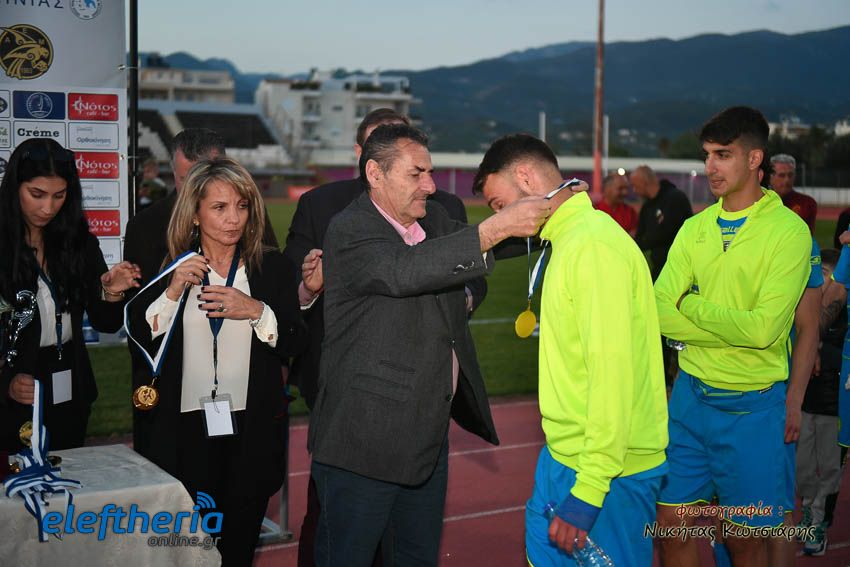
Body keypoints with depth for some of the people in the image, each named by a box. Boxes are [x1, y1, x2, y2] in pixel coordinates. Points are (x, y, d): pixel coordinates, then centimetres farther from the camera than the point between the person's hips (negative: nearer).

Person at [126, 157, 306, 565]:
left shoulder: (273, 268, 2)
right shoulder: (169, 268, 3)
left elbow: (295, 343, -1)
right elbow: (140, 341, -2)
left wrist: (257, 312, -17)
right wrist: (172, 293, -14)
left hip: (249, 434, 1)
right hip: (182, 433, 0)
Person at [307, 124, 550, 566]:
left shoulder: (435, 219, 9)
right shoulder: (349, 231, -16)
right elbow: (404, 271, -33)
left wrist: (554, 210, -1)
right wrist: (495, 229, -35)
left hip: (428, 435, 8)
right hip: (365, 442, -8)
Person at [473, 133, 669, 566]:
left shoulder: (595, 245, -19)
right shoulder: (567, 240, 12)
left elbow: (613, 371, -24)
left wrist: (587, 491, -23)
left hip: (607, 472, -9)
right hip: (562, 453, 9)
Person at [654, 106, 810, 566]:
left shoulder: (789, 231, -10)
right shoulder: (695, 228, 6)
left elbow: (764, 328, -20)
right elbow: (660, 313, -4)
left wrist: (692, 306, -9)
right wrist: (734, 328, -14)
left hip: (751, 406, -4)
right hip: (690, 394, 5)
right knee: (672, 525, 9)